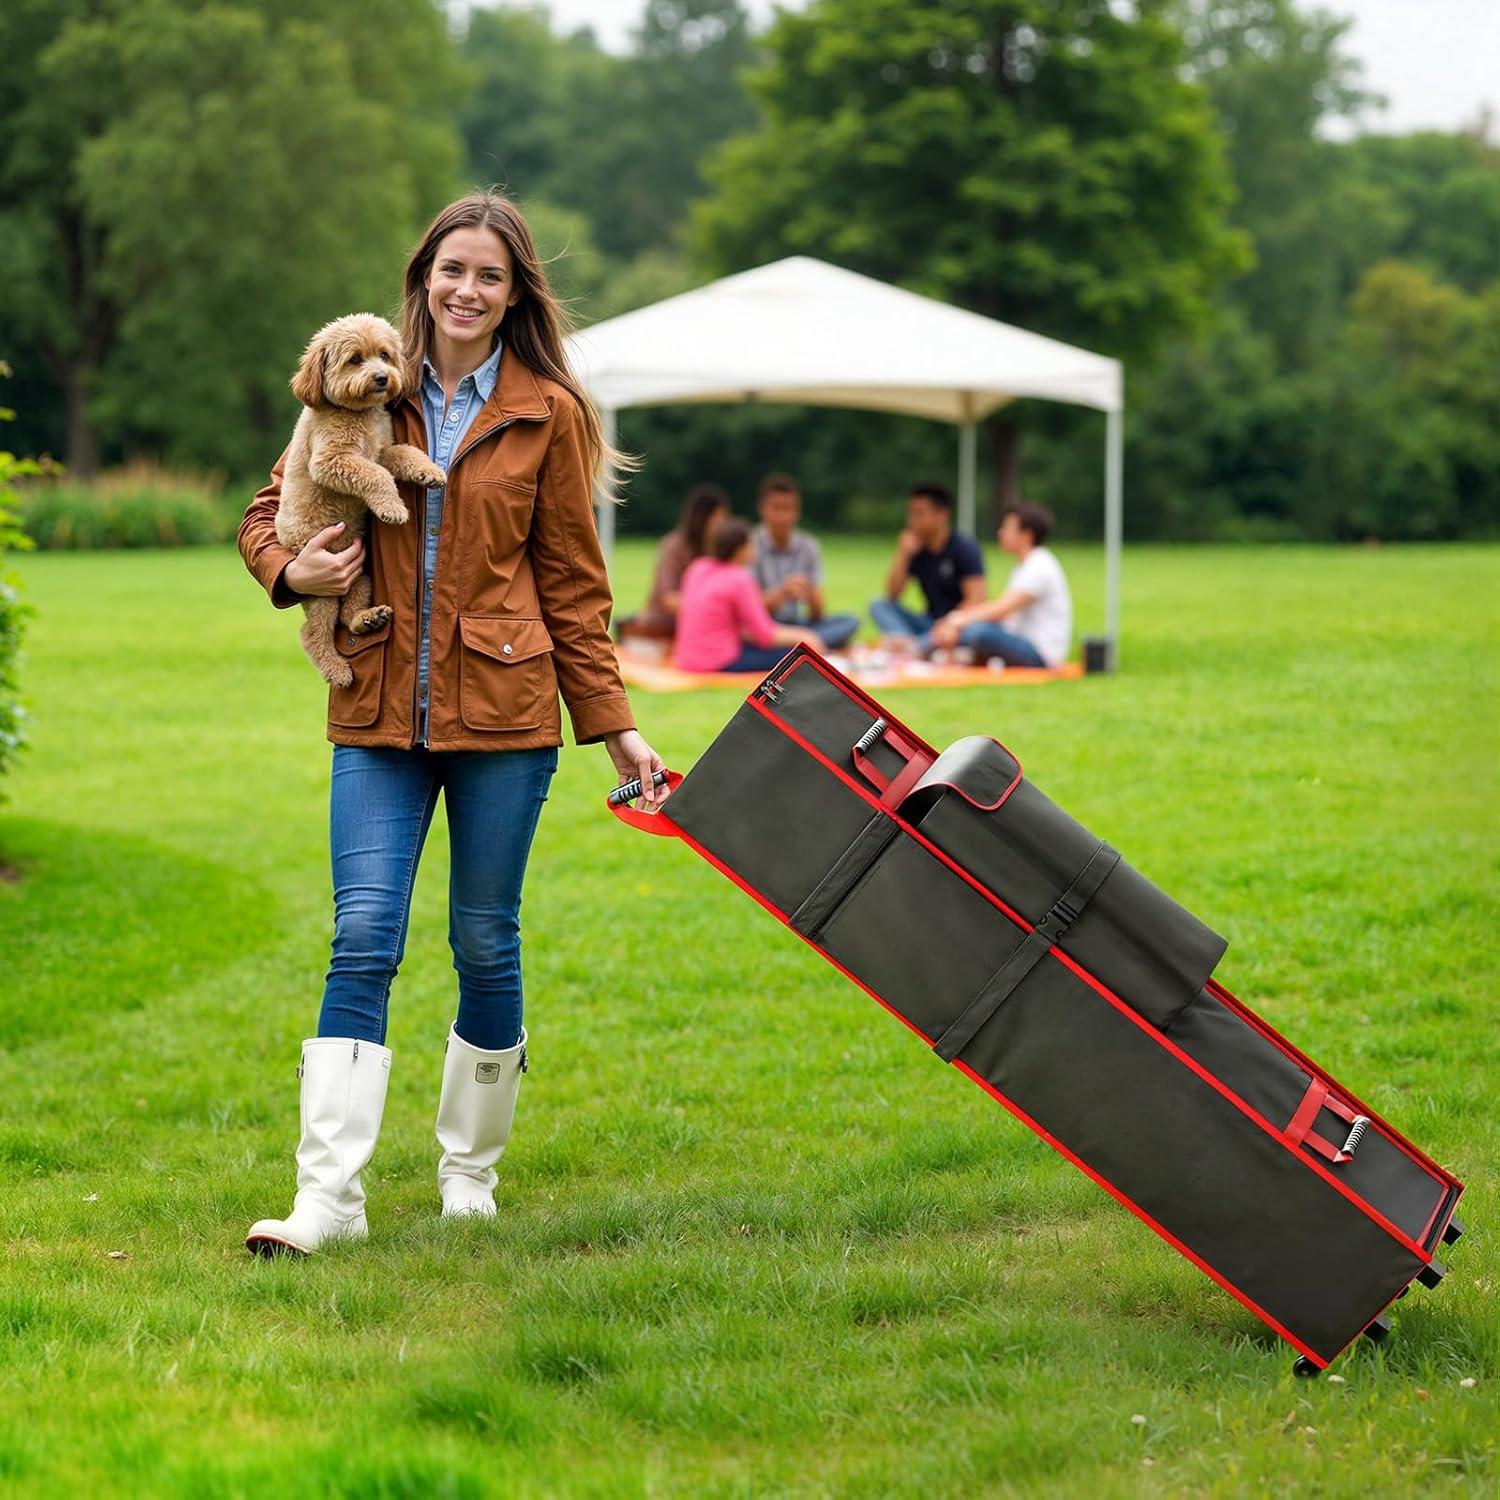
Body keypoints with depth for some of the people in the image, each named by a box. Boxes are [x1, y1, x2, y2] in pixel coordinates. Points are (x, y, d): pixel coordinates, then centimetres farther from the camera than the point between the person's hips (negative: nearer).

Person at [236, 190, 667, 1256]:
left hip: (504, 711, -1)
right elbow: (269, 510, 16)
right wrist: (291, 569, -6)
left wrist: (613, 724, 3)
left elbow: (572, 582, 7)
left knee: (486, 944, 6)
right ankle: (328, 1198, -9)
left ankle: (471, 1172, 22)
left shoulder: (546, 413, 3)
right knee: (363, 943, -7)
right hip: (381, 713, 1)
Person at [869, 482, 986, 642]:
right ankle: (905, 642, -41)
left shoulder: (964, 548, -8)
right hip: (930, 623, 5)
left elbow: (975, 600, -16)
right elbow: (892, 595, 0)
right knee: (879, 605, -13)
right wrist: (903, 555, -9)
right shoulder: (917, 550, 7)